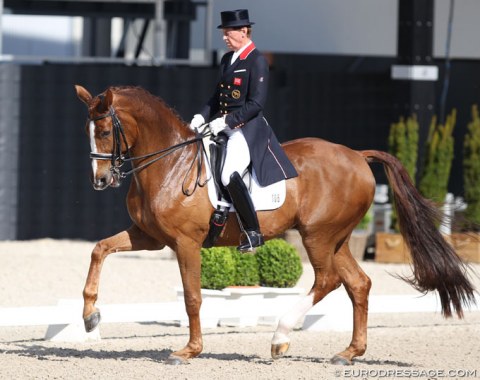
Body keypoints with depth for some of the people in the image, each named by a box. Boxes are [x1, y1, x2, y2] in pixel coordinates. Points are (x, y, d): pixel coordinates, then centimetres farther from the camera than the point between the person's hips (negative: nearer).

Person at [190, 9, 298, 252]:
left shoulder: (257, 61, -10)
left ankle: (253, 232, -21)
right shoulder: (227, 59, 15)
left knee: (229, 176, -27)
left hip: (247, 129, -10)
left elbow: (256, 103, -16)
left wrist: (227, 121, -21)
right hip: (224, 129, 10)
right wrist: (202, 117, 5)